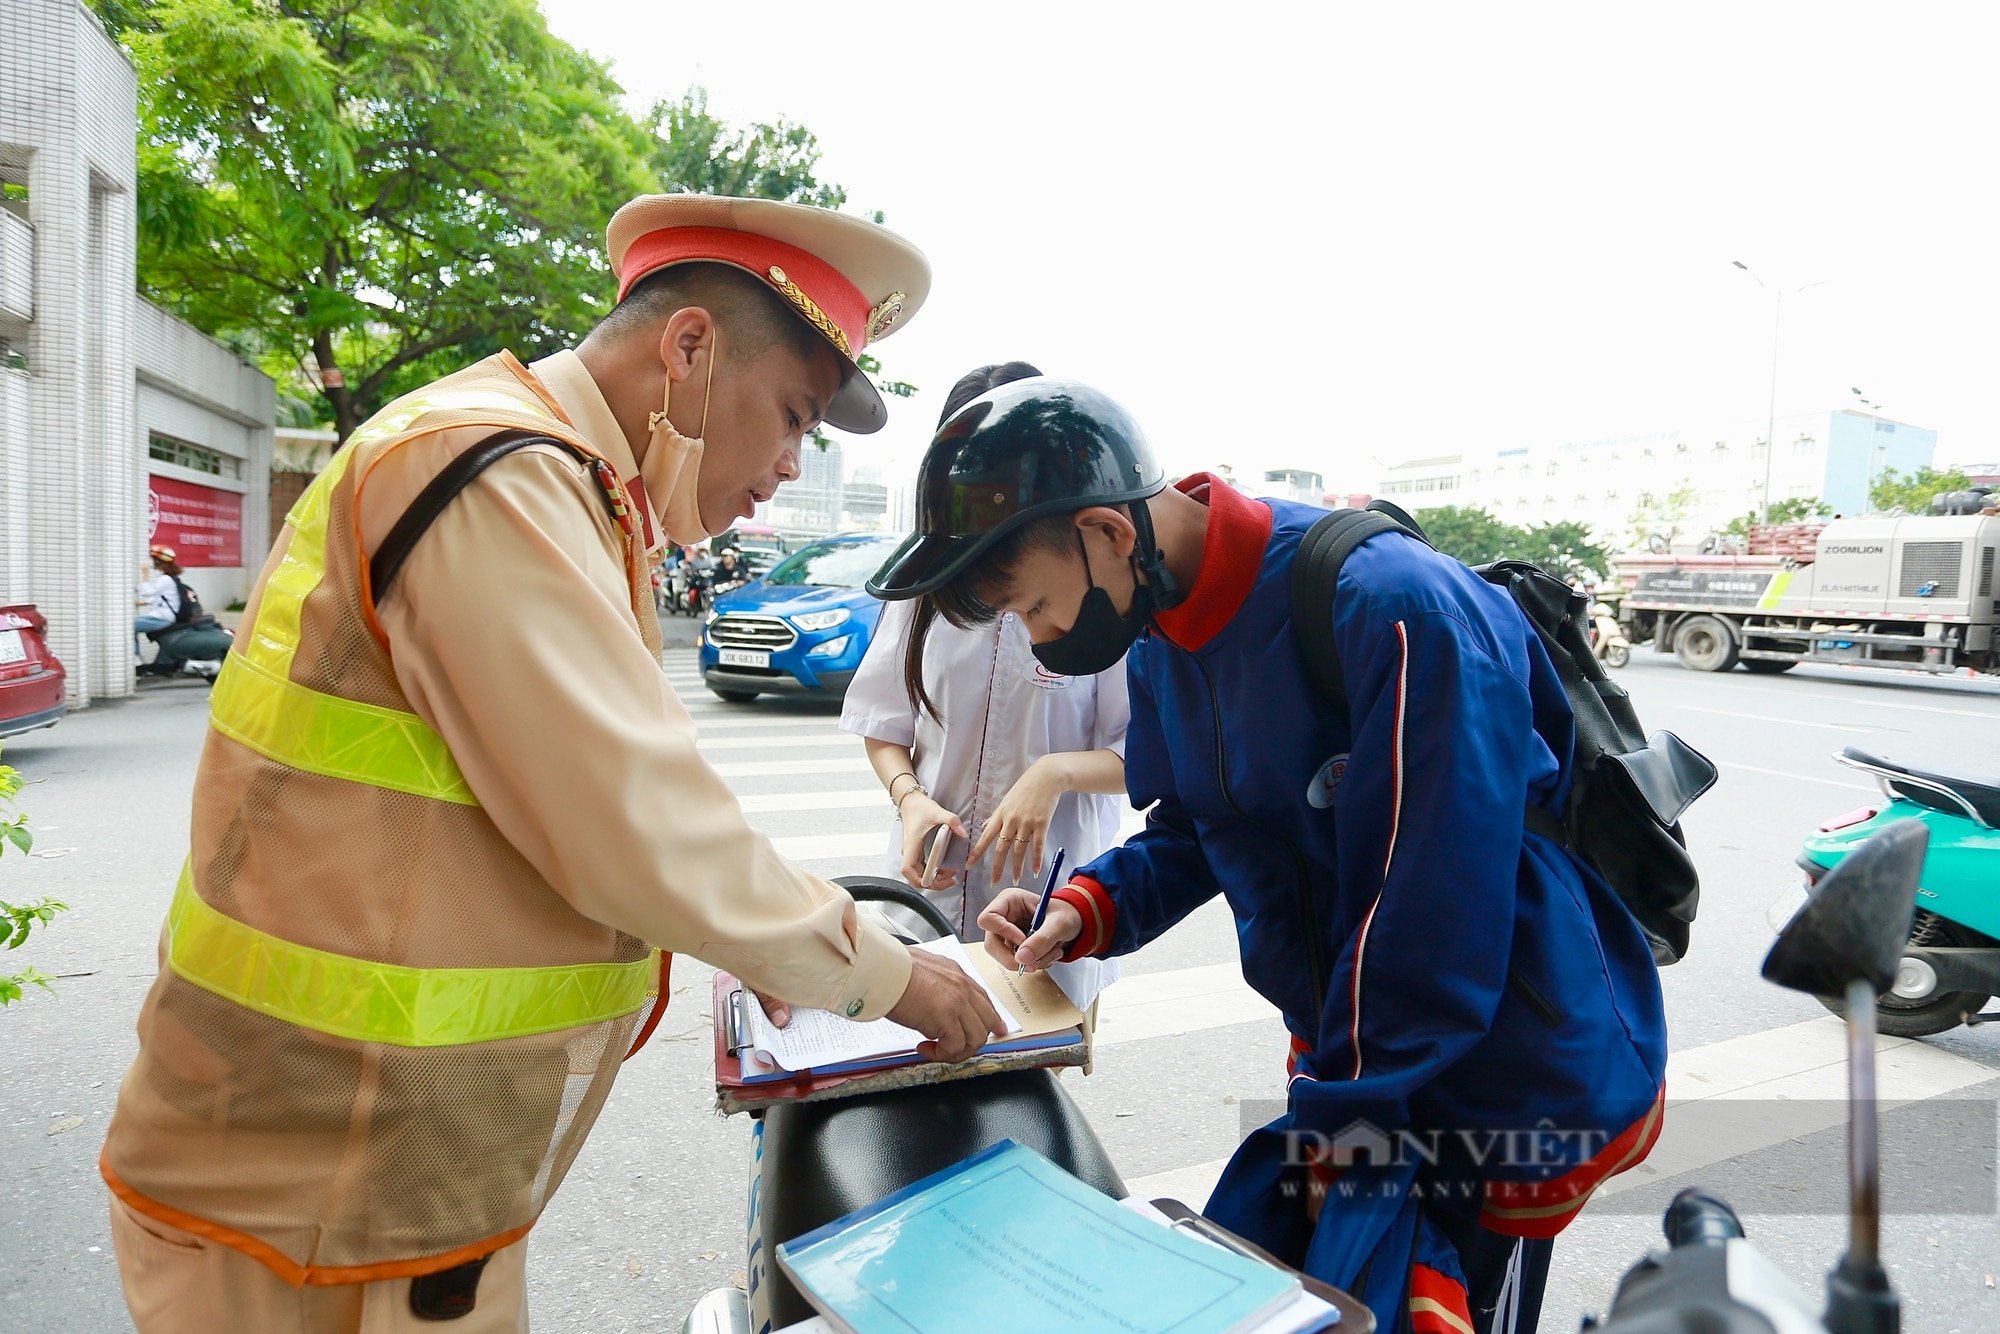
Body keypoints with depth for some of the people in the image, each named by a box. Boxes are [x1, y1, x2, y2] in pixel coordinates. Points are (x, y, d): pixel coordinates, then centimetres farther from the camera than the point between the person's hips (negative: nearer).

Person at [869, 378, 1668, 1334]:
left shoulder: (1393, 609, -29)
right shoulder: (1163, 643, -1)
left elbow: (1429, 907, -26)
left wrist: (1347, 1130, -16)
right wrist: (1087, 909, -7)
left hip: (1514, 1088, -7)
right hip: (1348, 1057, 7)